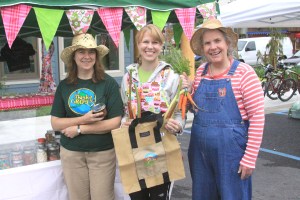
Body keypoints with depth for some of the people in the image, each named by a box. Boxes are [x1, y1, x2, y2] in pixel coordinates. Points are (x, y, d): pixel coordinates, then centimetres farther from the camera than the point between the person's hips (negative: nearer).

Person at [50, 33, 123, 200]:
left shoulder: (109, 83, -9)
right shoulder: (64, 86, 0)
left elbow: (115, 122, -13)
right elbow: (55, 123, -1)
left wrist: (79, 129, -14)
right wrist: (83, 119, -17)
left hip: (103, 153, -2)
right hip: (71, 153, 3)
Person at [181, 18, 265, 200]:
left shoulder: (244, 72, -11)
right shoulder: (200, 72, 5)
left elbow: (257, 116, -12)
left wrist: (250, 158, -13)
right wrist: (188, 90, -3)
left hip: (231, 149, -5)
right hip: (200, 150, 5)